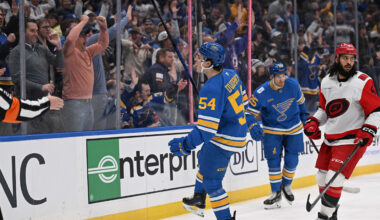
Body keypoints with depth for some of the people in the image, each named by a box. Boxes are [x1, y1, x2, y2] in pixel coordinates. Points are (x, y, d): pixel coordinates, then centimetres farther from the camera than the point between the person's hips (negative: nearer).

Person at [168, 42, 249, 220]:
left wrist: (185, 145, -26)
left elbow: (206, 128, -31)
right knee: (204, 160, 30)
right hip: (238, 132, 11)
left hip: (224, 140, -11)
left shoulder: (211, 90, -30)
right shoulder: (231, 74, -1)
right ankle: (198, 200, 47)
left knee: (211, 181, -2)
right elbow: (243, 101, 15)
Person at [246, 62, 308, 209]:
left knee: (291, 161, 3)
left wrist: (304, 115, 18)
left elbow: (300, 100, 8)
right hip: (272, 131, -2)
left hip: (293, 128, 2)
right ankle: (276, 194, 10)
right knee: (273, 162, -3)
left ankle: (286, 186, 29)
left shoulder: (293, 84, -13)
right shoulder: (261, 93, -22)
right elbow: (250, 112, -16)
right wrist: (253, 127, -33)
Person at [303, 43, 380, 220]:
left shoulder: (363, 82, -12)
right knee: (322, 176, 13)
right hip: (330, 137, 7)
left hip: (352, 139, -7)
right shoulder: (327, 82, 5)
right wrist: (313, 122, 4)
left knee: (334, 179, -14)